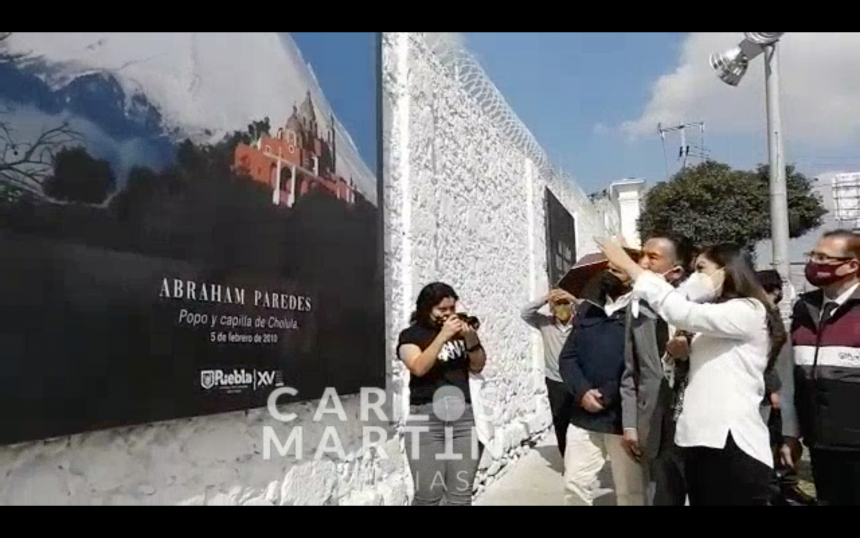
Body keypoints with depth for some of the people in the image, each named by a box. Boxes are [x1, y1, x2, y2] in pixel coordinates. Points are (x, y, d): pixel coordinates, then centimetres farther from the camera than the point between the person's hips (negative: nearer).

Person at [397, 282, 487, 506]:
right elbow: (419, 368, -14)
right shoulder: (411, 335, 1)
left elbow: (478, 367, 10)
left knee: (462, 494, 4)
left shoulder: (460, 330, 11)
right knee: (429, 494, -4)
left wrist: (471, 339, -7)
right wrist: (443, 336, -18)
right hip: (426, 417, -3)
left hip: (463, 415, 4)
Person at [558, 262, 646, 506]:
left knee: (630, 492, 10)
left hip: (624, 419, -4)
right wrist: (582, 391, -8)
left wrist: (607, 397, -16)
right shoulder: (587, 309, 11)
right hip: (584, 416, 5)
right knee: (575, 484, 13)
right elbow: (567, 357, 8)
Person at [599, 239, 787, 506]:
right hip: (701, 441, 8)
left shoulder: (749, 311, -5)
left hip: (733, 444, -8)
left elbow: (684, 312, -20)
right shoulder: (713, 318, 23)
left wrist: (629, 266, -16)